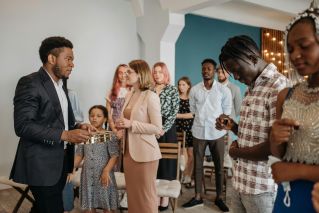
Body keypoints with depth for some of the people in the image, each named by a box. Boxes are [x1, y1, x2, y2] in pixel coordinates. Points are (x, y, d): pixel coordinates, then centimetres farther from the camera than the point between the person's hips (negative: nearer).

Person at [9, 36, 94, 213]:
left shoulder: (60, 86, 15)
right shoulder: (30, 83, -13)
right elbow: (23, 126, -22)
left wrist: (77, 127, 1)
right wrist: (64, 135, -25)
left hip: (61, 162, 9)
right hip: (42, 164, -8)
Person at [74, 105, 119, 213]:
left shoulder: (109, 136, -6)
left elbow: (114, 156, -11)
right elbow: (79, 155, 8)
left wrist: (106, 171, -20)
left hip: (103, 174, -3)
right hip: (88, 175, 3)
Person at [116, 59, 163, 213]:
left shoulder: (151, 97, -14)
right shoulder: (129, 95, 8)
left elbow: (157, 128, -17)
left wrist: (131, 124, -21)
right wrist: (122, 125, 4)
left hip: (145, 152, -7)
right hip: (129, 150, 7)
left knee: (146, 194, 6)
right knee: (132, 193, 17)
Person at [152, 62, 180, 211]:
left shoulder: (172, 90, 0)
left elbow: (174, 113, -7)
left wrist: (162, 129, -15)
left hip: (167, 130, -3)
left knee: (166, 162, 2)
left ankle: (165, 200, 12)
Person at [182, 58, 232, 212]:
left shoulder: (224, 90, -3)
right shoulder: (194, 90, 2)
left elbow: (226, 112, 3)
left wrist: (218, 123, 2)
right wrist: (202, 119, 7)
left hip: (217, 132, -1)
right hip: (199, 132, 2)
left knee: (219, 166, 7)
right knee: (197, 165, 8)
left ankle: (219, 198, 22)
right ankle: (197, 197, 20)